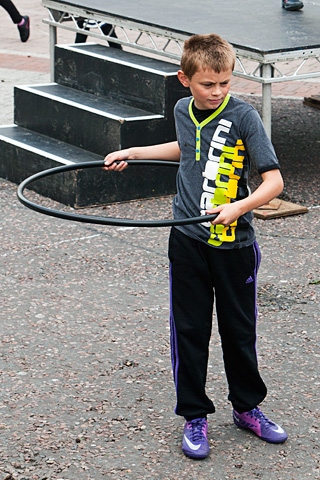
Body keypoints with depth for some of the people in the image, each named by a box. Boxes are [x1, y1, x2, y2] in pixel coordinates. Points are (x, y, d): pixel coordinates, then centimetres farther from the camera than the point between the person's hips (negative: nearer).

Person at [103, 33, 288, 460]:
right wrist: (133, 153, 29)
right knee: (189, 329, 5)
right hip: (188, 239, 3)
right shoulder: (183, 110, 3)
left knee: (239, 329, 10)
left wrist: (241, 206, -33)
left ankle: (247, 407, 29)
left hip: (234, 243, -3)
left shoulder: (244, 116, -13)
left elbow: (274, 181, -17)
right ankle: (195, 417, 17)